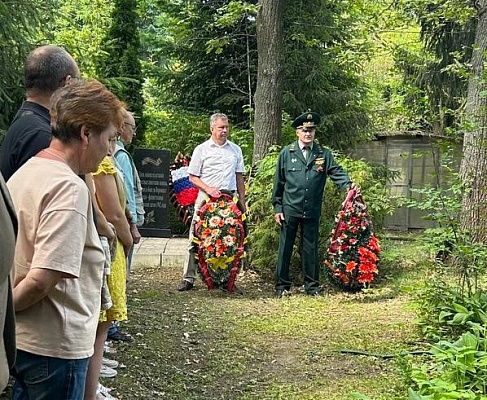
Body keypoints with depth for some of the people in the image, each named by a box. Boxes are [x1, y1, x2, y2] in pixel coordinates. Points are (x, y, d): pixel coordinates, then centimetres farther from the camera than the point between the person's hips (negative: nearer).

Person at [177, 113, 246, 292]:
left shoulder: (235, 150, 13)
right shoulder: (201, 149, 4)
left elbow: (239, 177, 17)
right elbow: (192, 177, 3)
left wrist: (242, 200, 10)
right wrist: (208, 189, -12)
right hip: (206, 198, -2)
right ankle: (188, 278, 3)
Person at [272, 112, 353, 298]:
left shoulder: (324, 154, 7)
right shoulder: (287, 153, 2)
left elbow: (336, 172, -2)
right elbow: (278, 182, 3)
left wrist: (349, 186, -23)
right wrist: (277, 207, 0)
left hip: (312, 211, 1)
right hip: (290, 210, -1)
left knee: (311, 248, 9)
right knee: (285, 247, 4)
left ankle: (312, 284, 20)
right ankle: (282, 285, 13)